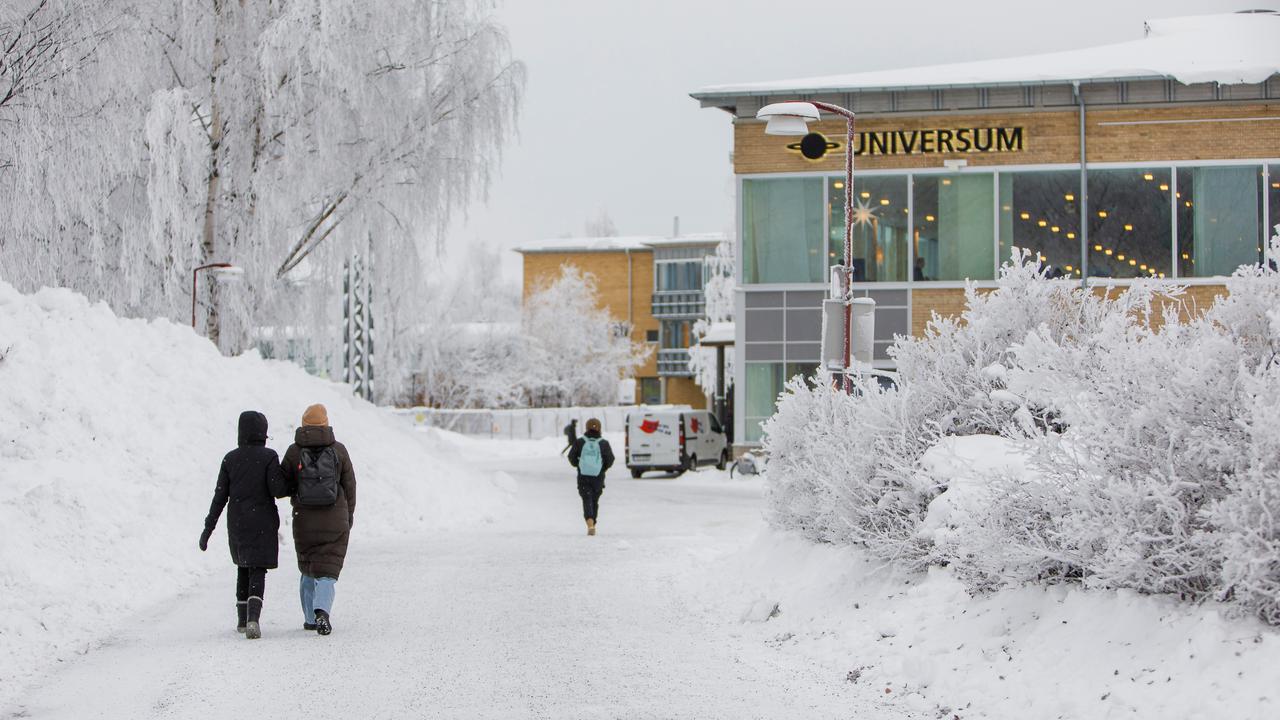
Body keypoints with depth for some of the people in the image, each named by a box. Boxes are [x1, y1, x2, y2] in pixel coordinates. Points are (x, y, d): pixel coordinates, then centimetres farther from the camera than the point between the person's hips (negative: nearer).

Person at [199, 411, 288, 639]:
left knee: (243, 568, 21)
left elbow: (220, 496, 3)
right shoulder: (268, 457, -7)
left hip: (236, 523, 4)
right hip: (263, 523, -4)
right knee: (257, 571, -5)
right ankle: (253, 618, -26)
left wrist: (208, 528, 6)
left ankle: (242, 619, 23)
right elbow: (277, 490, -14)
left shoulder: (230, 459, 3)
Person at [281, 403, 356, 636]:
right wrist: (349, 514, 17)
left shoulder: (294, 451, -4)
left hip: (304, 519, 1)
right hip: (335, 520, -1)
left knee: (308, 569, 17)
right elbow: (349, 484, 4)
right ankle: (322, 611, -25)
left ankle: (310, 618, 20)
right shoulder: (338, 450, -3)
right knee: (327, 570, -1)